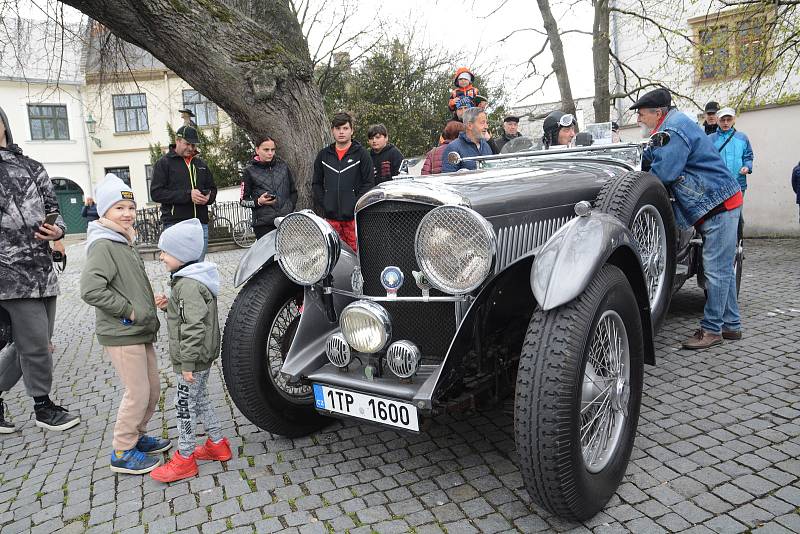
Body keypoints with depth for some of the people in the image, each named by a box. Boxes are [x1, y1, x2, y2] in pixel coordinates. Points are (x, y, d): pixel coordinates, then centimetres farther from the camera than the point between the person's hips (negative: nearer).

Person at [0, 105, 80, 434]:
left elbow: (53, 209, 18)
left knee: (33, 343, 13)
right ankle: (43, 407, 19)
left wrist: (57, 229, -3)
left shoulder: (32, 167, 14)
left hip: (43, 270, 6)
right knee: (36, 344, 0)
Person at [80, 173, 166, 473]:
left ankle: (136, 436, 33)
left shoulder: (124, 243, 15)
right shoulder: (103, 245, -15)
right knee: (138, 393, -3)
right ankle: (122, 453, 13)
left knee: (152, 389, 16)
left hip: (139, 332, 9)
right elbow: (90, 289, -27)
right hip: (120, 335, -9)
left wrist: (149, 306, 13)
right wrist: (129, 311, -21)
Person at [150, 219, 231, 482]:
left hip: (193, 359, -10)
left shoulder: (188, 284, -24)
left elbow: (193, 326, -28)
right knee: (199, 400, 21)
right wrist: (170, 304, 5)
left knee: (185, 406, 3)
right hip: (203, 356, 10)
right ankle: (217, 443, 33)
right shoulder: (192, 278, 8)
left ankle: (184, 459, 17)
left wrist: (187, 363, -24)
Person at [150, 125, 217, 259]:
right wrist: (187, 195, -17)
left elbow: (212, 188, 25)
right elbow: (156, 193, -6)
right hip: (175, 224, -4)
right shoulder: (164, 163, 3)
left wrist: (208, 197, -1)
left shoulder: (201, 164, 19)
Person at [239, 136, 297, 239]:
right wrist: (258, 202, -12)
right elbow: (243, 200, 5)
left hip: (286, 222, 3)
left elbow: (293, 192, 22)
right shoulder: (250, 170, 3)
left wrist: (290, 208, 7)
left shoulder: (282, 165, 13)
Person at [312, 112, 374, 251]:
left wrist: (356, 207, -10)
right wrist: (322, 206, 5)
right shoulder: (324, 155, 13)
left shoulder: (361, 154, 2)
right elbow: (316, 183, 16)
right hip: (330, 217, 3)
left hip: (354, 218, -3)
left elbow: (369, 183, -3)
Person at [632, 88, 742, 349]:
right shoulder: (672, 125, 15)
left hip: (718, 205, -11)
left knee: (716, 270, -5)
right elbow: (649, 156, 19)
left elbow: (663, 173, -23)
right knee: (722, 269, 15)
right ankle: (731, 325, 23)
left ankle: (711, 329, 2)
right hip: (717, 204, 11)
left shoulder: (674, 129, -17)